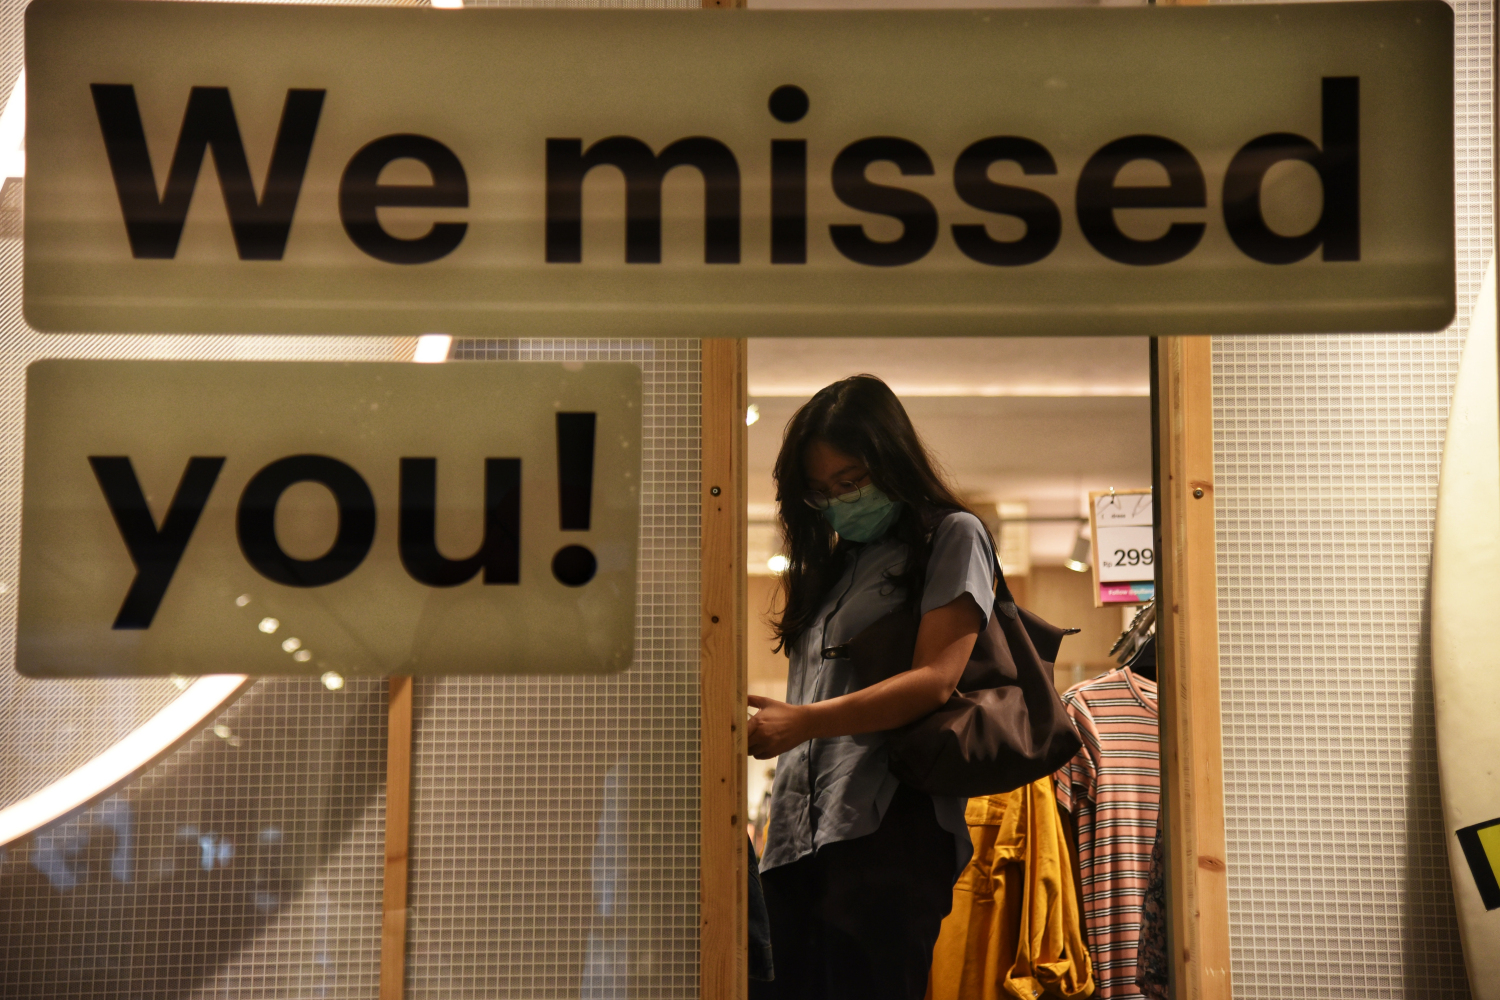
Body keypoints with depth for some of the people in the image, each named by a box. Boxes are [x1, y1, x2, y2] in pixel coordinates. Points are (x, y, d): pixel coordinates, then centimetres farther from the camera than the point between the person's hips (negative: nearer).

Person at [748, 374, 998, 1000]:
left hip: (889, 829, -6)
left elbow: (935, 680, -7)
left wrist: (805, 721, -17)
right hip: (799, 836, 6)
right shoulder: (833, 563, 28)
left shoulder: (951, 536, 8)